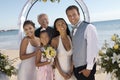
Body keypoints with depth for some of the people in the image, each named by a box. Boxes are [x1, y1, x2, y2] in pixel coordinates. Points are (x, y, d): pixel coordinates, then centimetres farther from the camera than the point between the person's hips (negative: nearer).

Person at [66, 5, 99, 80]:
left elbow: (93, 48, -18)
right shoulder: (73, 30, 8)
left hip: (85, 68, -7)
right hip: (76, 67, 7)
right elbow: (75, 49, 11)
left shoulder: (88, 27, -15)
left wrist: (89, 68, -16)